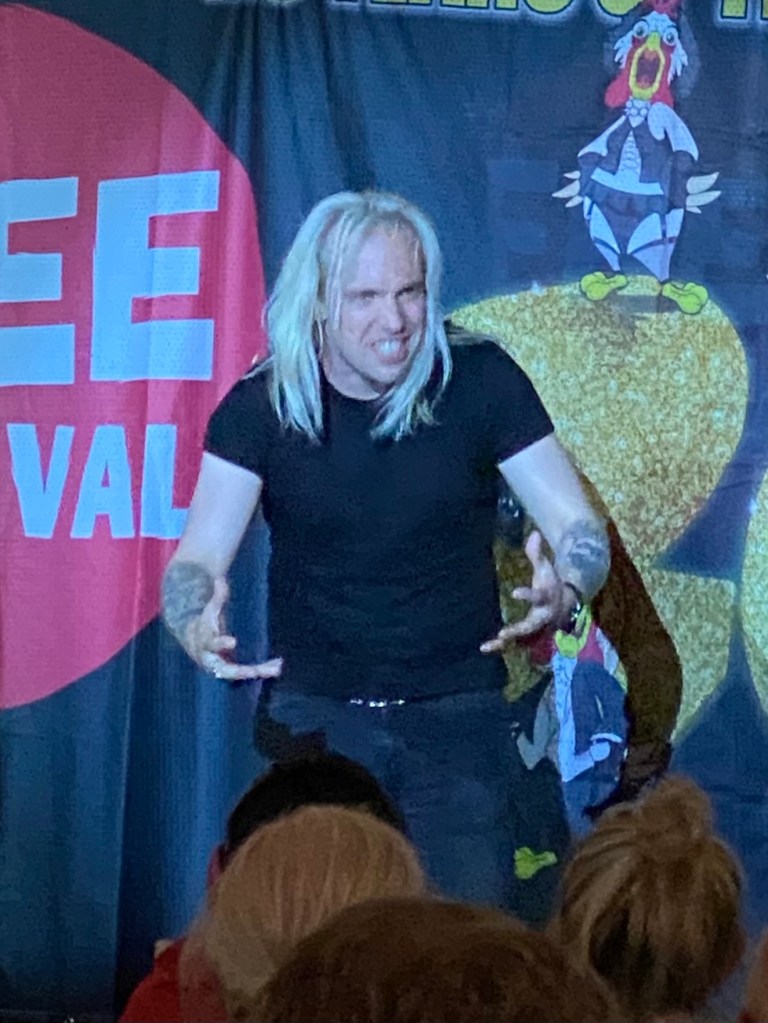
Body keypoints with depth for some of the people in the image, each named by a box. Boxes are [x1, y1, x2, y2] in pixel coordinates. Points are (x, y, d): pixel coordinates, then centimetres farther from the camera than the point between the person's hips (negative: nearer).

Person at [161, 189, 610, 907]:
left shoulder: (479, 381, -5)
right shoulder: (260, 406, -4)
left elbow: (579, 527, -6)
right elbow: (197, 559, -8)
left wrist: (563, 594, -29)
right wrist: (197, 627, -31)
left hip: (458, 714, 0)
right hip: (314, 713, 0)